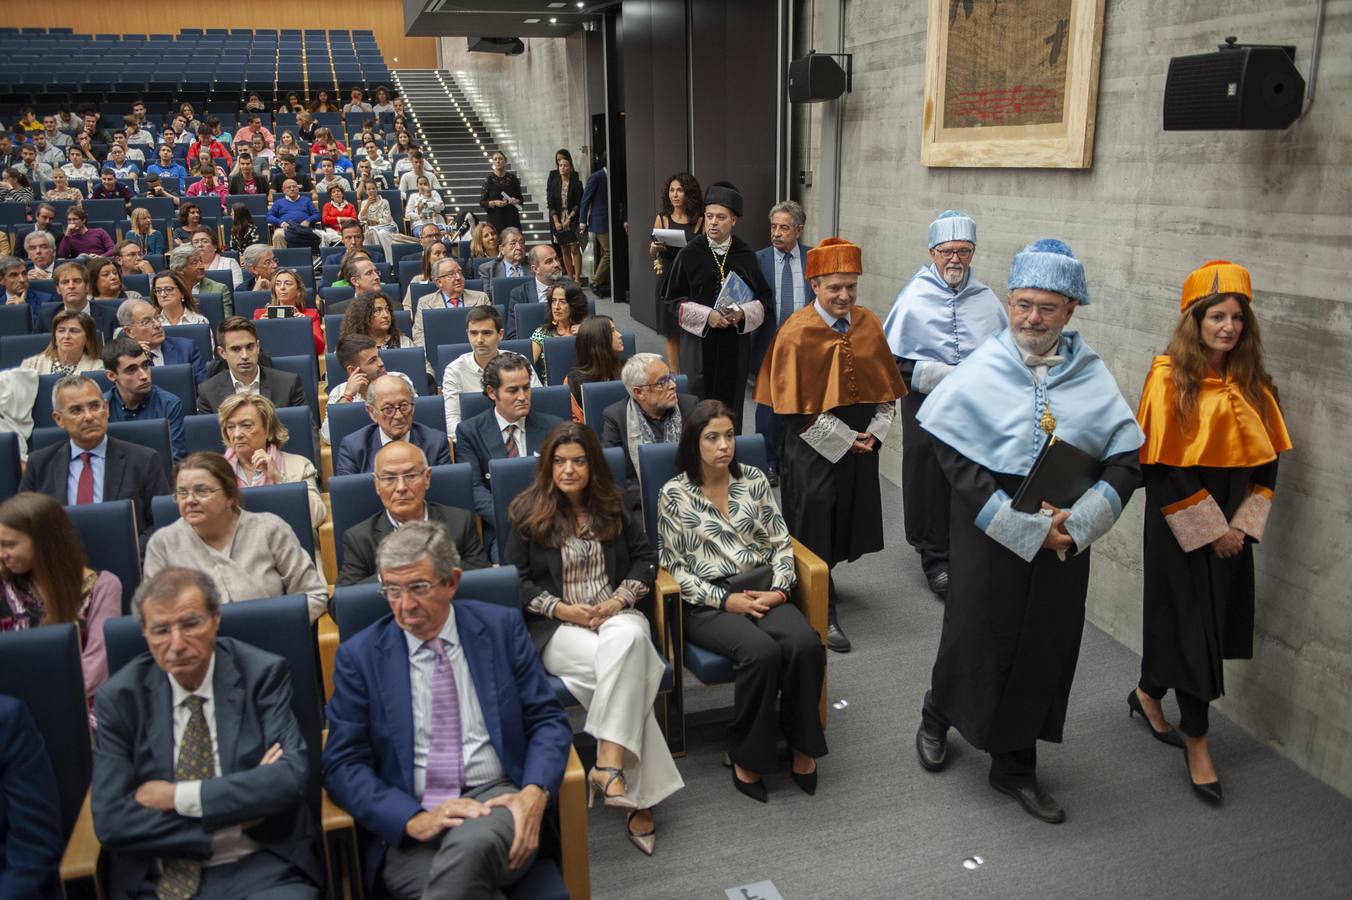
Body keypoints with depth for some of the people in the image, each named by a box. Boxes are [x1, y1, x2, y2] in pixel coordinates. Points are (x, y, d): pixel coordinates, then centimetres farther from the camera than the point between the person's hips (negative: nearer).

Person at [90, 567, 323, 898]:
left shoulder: (262, 674, 0)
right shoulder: (119, 697, 4)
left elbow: (291, 775, -10)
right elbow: (111, 820, -2)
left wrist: (176, 796, -9)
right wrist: (232, 824, -9)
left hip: (260, 867, -2)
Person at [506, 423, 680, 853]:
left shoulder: (612, 507, 12)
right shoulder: (528, 513, 3)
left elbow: (645, 559, 12)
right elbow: (515, 580, 2)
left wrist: (617, 601, -6)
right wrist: (561, 609, -11)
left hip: (615, 614, 3)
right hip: (557, 625, -2)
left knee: (628, 640, -36)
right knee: (624, 670, -32)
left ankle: (608, 764, -36)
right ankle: (640, 795, -27)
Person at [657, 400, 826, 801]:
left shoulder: (754, 479, 9)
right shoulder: (674, 494, 0)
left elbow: (781, 542, 10)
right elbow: (674, 566, -1)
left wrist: (778, 589, -8)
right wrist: (725, 600, -12)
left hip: (762, 588, 3)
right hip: (708, 602, -3)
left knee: (806, 644, -28)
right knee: (762, 652, -33)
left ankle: (801, 745, -5)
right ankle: (748, 756, -10)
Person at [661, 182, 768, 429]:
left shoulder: (746, 256, 4)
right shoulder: (690, 254, -3)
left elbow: (763, 298, 9)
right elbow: (672, 298, -1)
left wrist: (742, 314, -12)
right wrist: (706, 316, -14)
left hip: (735, 345, 2)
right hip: (699, 344, -2)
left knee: (730, 407, 5)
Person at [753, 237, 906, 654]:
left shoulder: (868, 325, 3)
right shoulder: (797, 333, -12)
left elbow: (886, 386, 9)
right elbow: (793, 404, -13)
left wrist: (874, 432, -4)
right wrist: (843, 440, -14)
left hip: (862, 445, 5)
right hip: (813, 448, -5)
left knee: (845, 523, 14)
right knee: (814, 526, 2)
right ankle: (823, 612, 13)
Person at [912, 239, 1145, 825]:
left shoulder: (1092, 376, -2)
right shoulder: (981, 371, -9)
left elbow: (1126, 460, -2)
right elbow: (954, 457, -15)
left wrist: (1076, 521, -16)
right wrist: (1023, 526, -19)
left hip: (1064, 541, 3)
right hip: (987, 535, -3)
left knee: (1045, 646, 12)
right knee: (976, 636, 10)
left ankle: (1015, 766, 32)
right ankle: (937, 717, 42)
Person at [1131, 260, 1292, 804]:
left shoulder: (1251, 382, 5)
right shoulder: (1170, 377, -12)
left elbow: (1267, 458, 6)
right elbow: (1162, 464, -16)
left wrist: (1242, 524, -5)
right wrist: (1209, 528, -14)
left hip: (1231, 528, 5)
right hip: (1180, 528, -5)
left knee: (1196, 620, 14)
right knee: (1193, 624, 1)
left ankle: (1148, 694, 38)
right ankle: (1196, 743, 15)